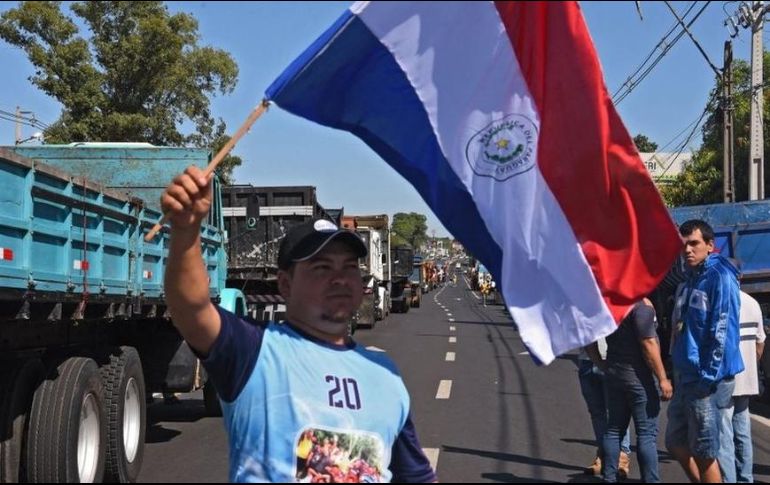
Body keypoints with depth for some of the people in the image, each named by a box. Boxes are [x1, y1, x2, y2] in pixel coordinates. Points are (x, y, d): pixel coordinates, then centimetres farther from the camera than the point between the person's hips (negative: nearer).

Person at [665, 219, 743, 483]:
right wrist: (679, 373, 16)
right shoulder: (689, 280, 14)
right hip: (685, 375, 9)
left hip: (706, 378, -9)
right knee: (676, 442, 16)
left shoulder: (719, 277, -12)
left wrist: (708, 375, -19)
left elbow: (722, 330, -18)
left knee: (704, 452, 0)